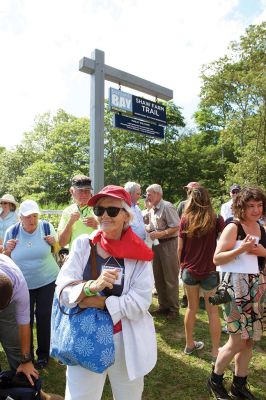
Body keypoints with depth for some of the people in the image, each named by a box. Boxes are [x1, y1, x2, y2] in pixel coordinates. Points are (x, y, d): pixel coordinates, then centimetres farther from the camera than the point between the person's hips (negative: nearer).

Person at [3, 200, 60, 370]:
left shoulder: (46, 227, -10)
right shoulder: (12, 231, -7)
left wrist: (53, 242, -17)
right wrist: (8, 249, -15)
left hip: (48, 280, -1)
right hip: (23, 284, 1)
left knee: (44, 317, 6)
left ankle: (43, 354, 27)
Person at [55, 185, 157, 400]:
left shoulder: (138, 254, -11)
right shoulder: (83, 244, -7)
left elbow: (140, 302, -17)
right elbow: (63, 288, -13)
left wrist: (99, 301, -20)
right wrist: (91, 286, -31)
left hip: (126, 339, 0)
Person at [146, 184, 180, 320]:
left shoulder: (167, 207, -15)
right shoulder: (152, 209, 10)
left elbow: (176, 227, -19)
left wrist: (160, 234, -24)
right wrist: (145, 228, 0)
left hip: (168, 244, -8)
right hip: (156, 244, 8)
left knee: (170, 279, 2)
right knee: (158, 277, 15)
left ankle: (174, 309, 18)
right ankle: (163, 306, 30)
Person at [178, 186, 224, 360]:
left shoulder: (185, 220, -7)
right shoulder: (216, 221, -11)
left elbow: (180, 248, -2)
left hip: (189, 271, 2)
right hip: (210, 272, -2)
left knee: (192, 308, 19)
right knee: (213, 312, 12)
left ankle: (189, 344, 33)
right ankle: (215, 351, 22)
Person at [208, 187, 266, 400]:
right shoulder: (233, 227, -12)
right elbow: (217, 258, -16)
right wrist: (241, 249, -26)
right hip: (238, 288, -6)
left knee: (249, 341, 15)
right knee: (237, 342, 2)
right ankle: (215, 380, 26)